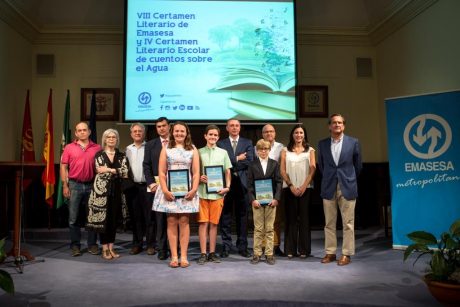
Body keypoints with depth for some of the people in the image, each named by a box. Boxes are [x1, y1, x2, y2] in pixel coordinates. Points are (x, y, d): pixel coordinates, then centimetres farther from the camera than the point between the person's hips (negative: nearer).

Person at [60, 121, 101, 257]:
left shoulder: (97, 148, 3)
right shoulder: (69, 148, 4)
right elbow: (63, 167, 4)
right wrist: (65, 186, -2)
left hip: (91, 185, 0)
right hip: (75, 185, 0)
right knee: (74, 217, 5)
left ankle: (92, 244, 17)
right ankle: (75, 245, 15)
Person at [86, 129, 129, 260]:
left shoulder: (121, 156, 9)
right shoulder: (99, 154, 4)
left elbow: (125, 172, -7)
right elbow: (101, 171, -10)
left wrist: (109, 170, -13)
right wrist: (117, 171, -12)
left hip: (116, 190, 2)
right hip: (101, 190, -2)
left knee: (113, 219, 7)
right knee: (102, 219, -1)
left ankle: (111, 247, 16)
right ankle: (105, 248, 9)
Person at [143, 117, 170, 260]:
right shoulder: (150, 145, 12)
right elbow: (146, 165, 7)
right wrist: (151, 183, -5)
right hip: (156, 186, 2)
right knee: (159, 218, 4)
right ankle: (161, 249, 12)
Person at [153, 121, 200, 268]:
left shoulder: (193, 149, 8)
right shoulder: (166, 149, 8)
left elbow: (196, 173, 3)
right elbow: (161, 172, 2)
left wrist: (194, 190, -10)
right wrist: (165, 190, -10)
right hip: (170, 191, 0)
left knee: (184, 221, 0)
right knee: (171, 222, 1)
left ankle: (183, 256, 6)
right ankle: (174, 256, 7)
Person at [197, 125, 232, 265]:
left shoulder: (223, 152, 10)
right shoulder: (199, 152, 6)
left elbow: (227, 172, 10)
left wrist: (227, 187, -3)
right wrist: (199, 178, -11)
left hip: (217, 192, 1)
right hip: (202, 192, -1)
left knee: (214, 223, 6)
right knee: (203, 223, -1)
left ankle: (212, 252, 16)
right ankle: (203, 253, 6)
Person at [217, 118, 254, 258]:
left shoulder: (247, 143, 10)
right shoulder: (220, 143, 7)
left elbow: (249, 161, -4)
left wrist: (231, 164, -8)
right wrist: (237, 159, -9)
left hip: (242, 183, 1)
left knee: (242, 215, 6)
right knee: (225, 215, 4)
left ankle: (242, 246, 15)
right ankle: (226, 246, 12)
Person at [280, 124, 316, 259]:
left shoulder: (310, 150, 9)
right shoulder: (285, 151, 9)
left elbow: (313, 169, 1)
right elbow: (283, 170, 3)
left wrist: (304, 186, -9)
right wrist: (291, 186, -8)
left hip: (306, 188, 0)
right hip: (290, 188, 0)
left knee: (304, 218, 1)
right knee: (291, 218, 2)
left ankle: (304, 249, 9)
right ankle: (290, 249, 8)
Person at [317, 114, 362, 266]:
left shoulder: (353, 142, 0)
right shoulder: (322, 144, 4)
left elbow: (358, 164, 10)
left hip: (347, 187, -2)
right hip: (329, 188, 2)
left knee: (348, 223, 2)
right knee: (329, 223, 7)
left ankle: (346, 254, 12)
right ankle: (330, 252, 17)